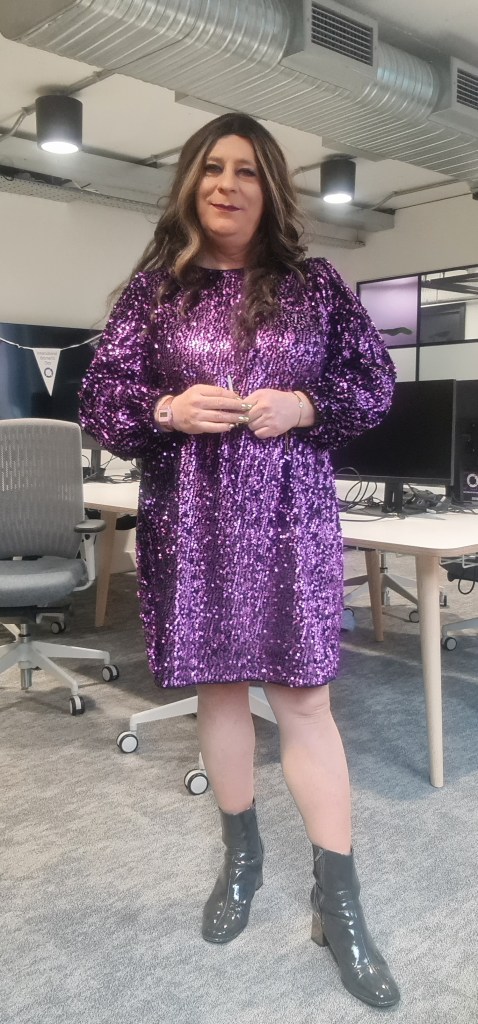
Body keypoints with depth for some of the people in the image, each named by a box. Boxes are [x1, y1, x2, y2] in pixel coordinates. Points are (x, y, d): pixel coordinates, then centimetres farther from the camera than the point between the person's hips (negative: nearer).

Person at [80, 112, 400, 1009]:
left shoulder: (314, 284, 4)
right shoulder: (155, 286, 4)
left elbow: (375, 384, 7)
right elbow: (100, 397, 3)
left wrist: (305, 407, -12)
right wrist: (169, 409, -16)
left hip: (288, 518, -1)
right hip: (191, 520, 2)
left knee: (304, 698, -1)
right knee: (217, 686, 12)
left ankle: (337, 900, 13)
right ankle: (241, 856, 34)